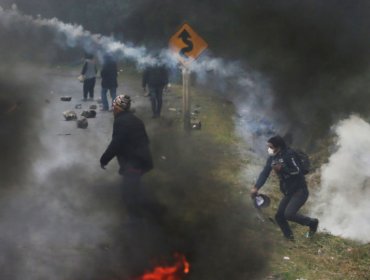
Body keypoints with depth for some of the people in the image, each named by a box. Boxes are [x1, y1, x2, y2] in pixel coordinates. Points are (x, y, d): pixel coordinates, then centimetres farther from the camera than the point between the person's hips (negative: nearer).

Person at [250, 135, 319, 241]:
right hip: (288, 192, 8)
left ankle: (312, 222, 1)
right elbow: (265, 173, 2)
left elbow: (297, 171, -21)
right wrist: (256, 187, -9)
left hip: (300, 191, -8)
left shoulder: (289, 154, -16)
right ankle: (289, 238, 18)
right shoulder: (272, 158, 5)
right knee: (279, 216, 4)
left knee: (289, 214, -22)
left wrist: (281, 168, -26)